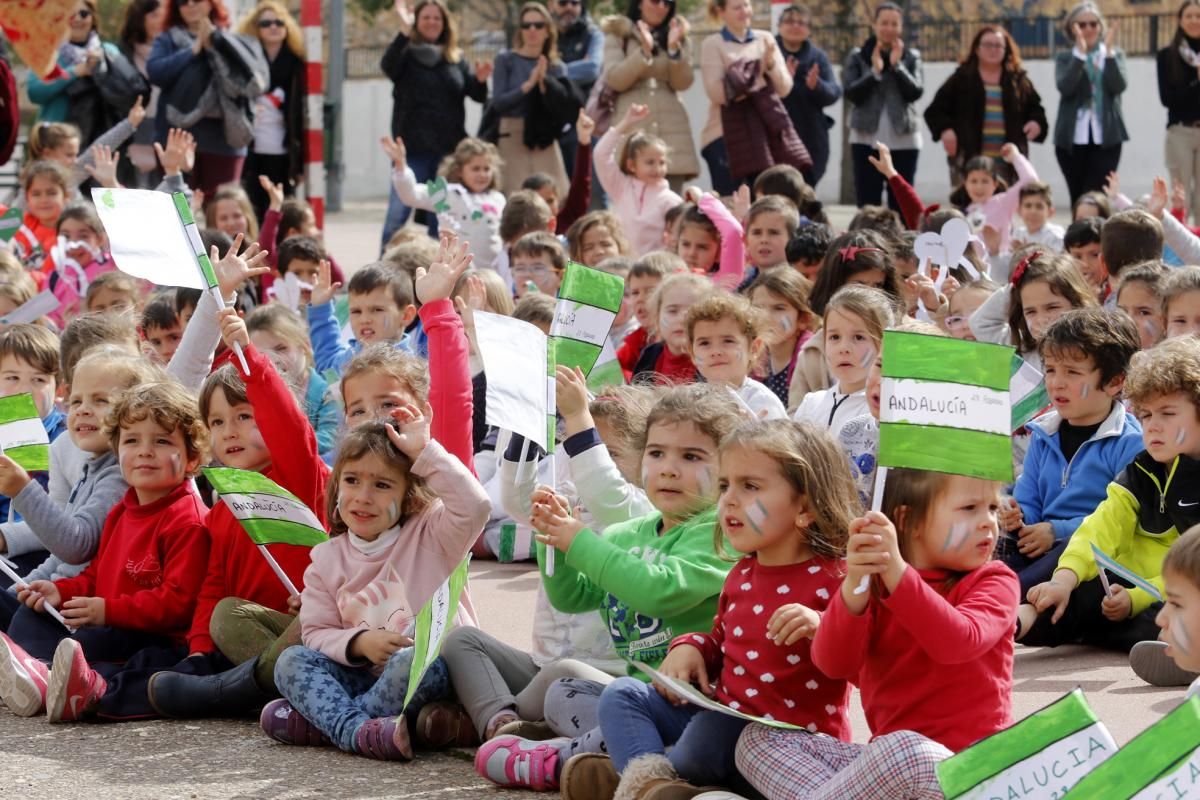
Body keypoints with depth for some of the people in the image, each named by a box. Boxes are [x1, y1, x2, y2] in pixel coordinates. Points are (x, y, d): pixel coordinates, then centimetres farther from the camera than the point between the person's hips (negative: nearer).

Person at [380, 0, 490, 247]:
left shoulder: (456, 58, 12)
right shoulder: (406, 54, 1)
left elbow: (478, 96, 8)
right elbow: (388, 67, -21)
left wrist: (480, 80, -15)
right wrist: (404, 31, -32)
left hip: (449, 148, 4)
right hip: (413, 148, -4)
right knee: (399, 211, -10)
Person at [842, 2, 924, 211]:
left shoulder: (912, 57, 7)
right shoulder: (857, 57, 5)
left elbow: (916, 92, -6)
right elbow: (850, 93, -6)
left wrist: (897, 66, -12)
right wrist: (875, 72, -13)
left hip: (903, 140, 1)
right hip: (867, 139, -1)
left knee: (901, 204, 3)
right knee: (867, 203, -3)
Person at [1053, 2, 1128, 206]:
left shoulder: (1115, 54, 10)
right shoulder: (1064, 58, 8)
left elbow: (1119, 86, -7)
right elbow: (1065, 87, -11)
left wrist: (1108, 51, -16)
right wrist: (1080, 52, -19)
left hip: (1106, 137, -1)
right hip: (1072, 138, 1)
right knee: (1078, 198, 5)